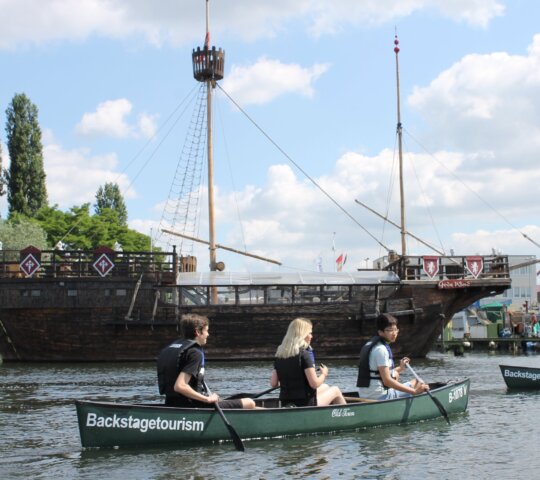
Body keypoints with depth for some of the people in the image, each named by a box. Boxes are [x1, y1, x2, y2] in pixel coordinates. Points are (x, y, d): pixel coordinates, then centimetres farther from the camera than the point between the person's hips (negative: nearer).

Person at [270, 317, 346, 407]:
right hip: (306, 404, -7)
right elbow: (314, 384, -19)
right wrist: (324, 374, 1)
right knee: (335, 390, 17)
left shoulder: (279, 354, 3)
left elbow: (273, 384, 3)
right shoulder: (304, 354, -17)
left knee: (325, 387, 29)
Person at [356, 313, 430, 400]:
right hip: (378, 397, -10)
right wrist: (415, 391, -24)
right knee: (418, 384, -7)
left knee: (395, 375, 34)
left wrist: (399, 369, 17)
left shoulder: (371, 344, 14)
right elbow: (387, 381, -23)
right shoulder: (381, 349, -16)